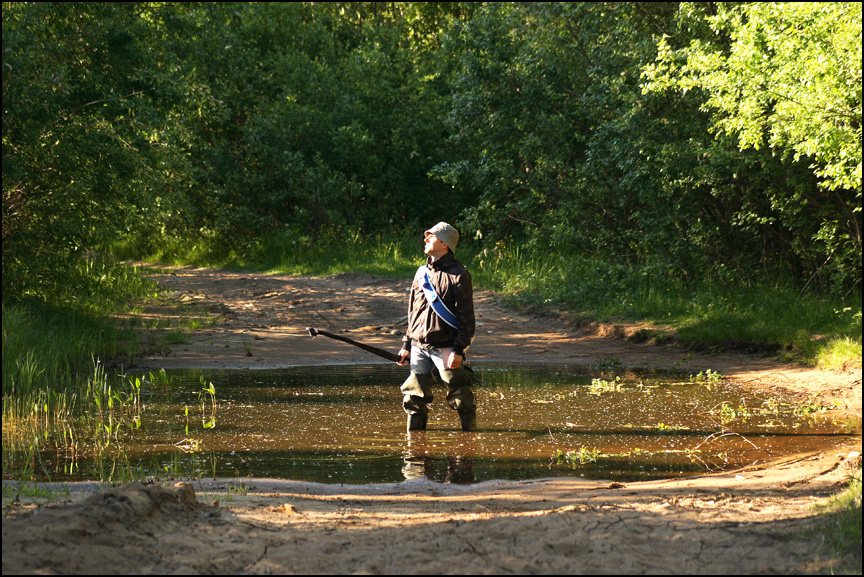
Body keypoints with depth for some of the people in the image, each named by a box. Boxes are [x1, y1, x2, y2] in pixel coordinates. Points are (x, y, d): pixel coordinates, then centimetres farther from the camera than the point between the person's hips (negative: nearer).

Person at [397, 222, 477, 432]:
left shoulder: (458, 274, -5)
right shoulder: (422, 273, 14)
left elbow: (466, 317, -8)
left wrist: (459, 350, -15)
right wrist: (407, 345, 15)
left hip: (446, 348, -6)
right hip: (419, 347, 6)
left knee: (460, 397, -4)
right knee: (414, 397, 5)